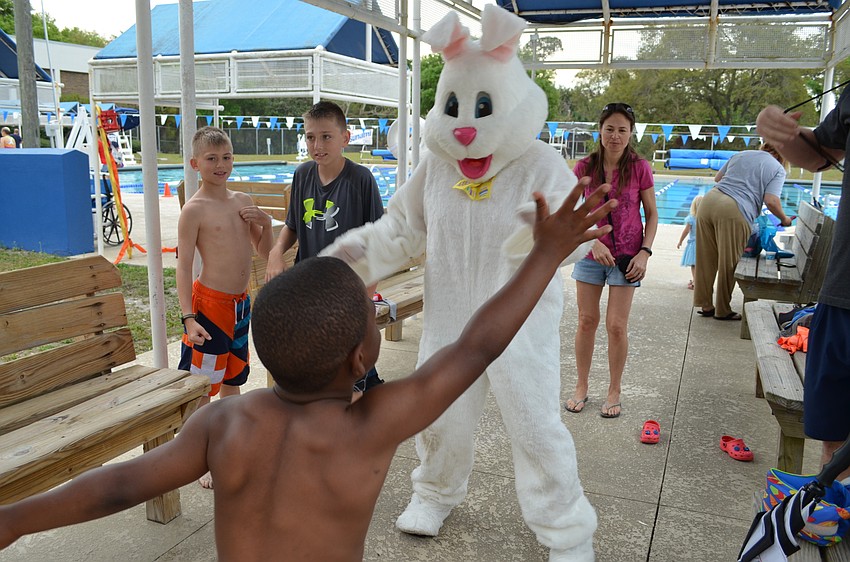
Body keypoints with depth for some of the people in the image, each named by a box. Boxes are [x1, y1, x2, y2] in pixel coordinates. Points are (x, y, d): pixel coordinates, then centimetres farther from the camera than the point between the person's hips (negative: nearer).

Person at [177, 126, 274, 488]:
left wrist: (266, 224, -6)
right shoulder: (194, 209, -12)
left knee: (233, 380, 19)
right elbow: (183, 266, -14)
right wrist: (188, 317, -20)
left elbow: (264, 253, 13)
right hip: (210, 304, -7)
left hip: (241, 302, 7)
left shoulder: (242, 201, 7)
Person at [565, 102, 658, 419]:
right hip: (591, 253, 2)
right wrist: (594, 242, -17)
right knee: (587, 321, 8)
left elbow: (652, 214, 1)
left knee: (616, 325, -1)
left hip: (626, 257, -1)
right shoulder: (585, 167, -3)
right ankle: (581, 387, 24)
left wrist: (645, 252, -10)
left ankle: (614, 392, 18)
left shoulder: (639, 168, -6)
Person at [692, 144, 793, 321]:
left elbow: (717, 178, 31)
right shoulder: (777, 169, 9)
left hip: (709, 200, 6)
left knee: (706, 260, 12)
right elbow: (771, 201, -3)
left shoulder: (741, 154, 25)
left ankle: (705, 305, 22)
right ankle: (723, 311, 18)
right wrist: (784, 219, 14)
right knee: (728, 265, 6)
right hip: (734, 213, -6)